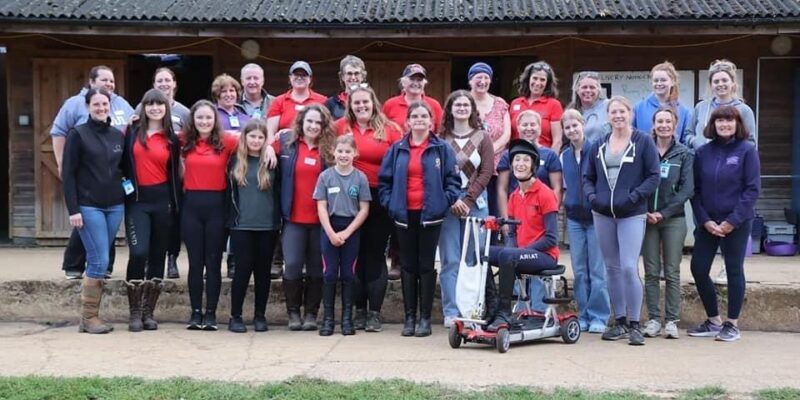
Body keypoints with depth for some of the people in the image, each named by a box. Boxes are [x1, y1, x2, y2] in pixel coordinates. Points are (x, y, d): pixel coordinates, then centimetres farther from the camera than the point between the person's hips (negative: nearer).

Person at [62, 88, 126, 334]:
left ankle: (91, 316, 12)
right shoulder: (78, 134, -3)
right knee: (100, 261, -9)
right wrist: (73, 209, -12)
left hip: (115, 206, 5)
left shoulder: (118, 135, 11)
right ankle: (88, 318, 2)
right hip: (88, 207, -5)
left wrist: (124, 192, 6)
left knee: (98, 261, 6)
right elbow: (68, 174, -6)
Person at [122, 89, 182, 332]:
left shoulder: (172, 139, 8)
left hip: (162, 200, 2)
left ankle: (148, 312, 15)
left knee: (157, 256, 5)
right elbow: (123, 162, 6)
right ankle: (134, 313, -2)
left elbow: (174, 174, 9)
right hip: (136, 200, -2)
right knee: (139, 253, -15)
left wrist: (176, 206, 5)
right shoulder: (132, 132, 5)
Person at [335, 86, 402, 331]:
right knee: (355, 255, 7)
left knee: (376, 254, 3)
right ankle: (359, 310, 17)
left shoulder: (390, 129, 1)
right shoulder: (341, 127, 5)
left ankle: (375, 313, 10)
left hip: (380, 199, -1)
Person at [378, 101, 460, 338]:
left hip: (430, 216, -2)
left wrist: (446, 201, -13)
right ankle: (409, 317, 13)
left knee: (426, 266, 3)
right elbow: (384, 180, 9)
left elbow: (453, 180, -1)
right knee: (408, 266, 8)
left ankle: (425, 318, 9)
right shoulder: (397, 149, 7)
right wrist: (390, 203, -2)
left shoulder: (442, 149, 0)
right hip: (404, 216, 2)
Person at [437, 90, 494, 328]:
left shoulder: (483, 138, 8)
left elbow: (486, 172, 1)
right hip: (447, 204, -1)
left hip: (475, 203, 1)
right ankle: (451, 312, 3)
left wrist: (468, 200, -8)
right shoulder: (441, 139, 5)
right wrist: (452, 201, -10)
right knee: (450, 261, -1)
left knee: (475, 259, 1)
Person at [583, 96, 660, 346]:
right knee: (612, 269, 10)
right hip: (603, 215, 5)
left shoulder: (643, 142, 0)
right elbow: (588, 177, 16)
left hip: (632, 215, -5)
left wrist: (633, 197, -15)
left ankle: (634, 325, -3)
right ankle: (620, 322, 20)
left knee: (629, 268, -13)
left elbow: (654, 177, -4)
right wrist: (592, 196, -3)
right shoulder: (598, 146, 12)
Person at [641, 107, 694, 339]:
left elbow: (687, 189, -3)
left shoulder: (684, 154, 4)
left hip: (674, 219, -1)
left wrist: (663, 213, -11)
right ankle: (653, 319, 9)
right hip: (647, 218, 1)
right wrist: (645, 212, -10)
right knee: (651, 272, 3)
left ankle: (671, 321, 6)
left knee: (672, 273, 1)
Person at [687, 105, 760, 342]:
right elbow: (695, 190, 4)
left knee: (734, 271, 3)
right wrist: (705, 220, -7)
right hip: (707, 223, 4)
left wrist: (733, 221, -14)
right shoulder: (703, 152, 5)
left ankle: (732, 325, 14)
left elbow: (752, 189, -8)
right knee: (698, 269, 2)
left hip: (737, 223, -4)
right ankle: (713, 321, 18)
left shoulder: (747, 150, -4)